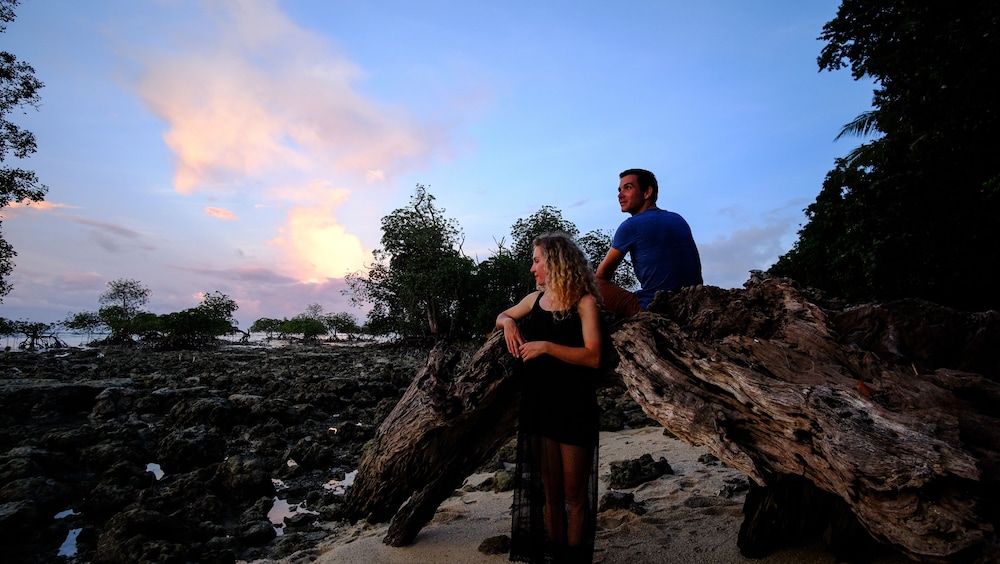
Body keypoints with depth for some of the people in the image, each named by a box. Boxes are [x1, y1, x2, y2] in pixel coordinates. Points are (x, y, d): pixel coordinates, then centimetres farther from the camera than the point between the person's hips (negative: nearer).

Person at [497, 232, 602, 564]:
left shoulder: (584, 302, -9)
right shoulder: (535, 299, 8)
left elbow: (593, 357, -17)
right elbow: (502, 316, 24)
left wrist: (546, 346, -23)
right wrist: (507, 322, 1)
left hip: (575, 408, -5)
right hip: (539, 406, 5)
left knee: (574, 492, 8)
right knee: (548, 490, 15)